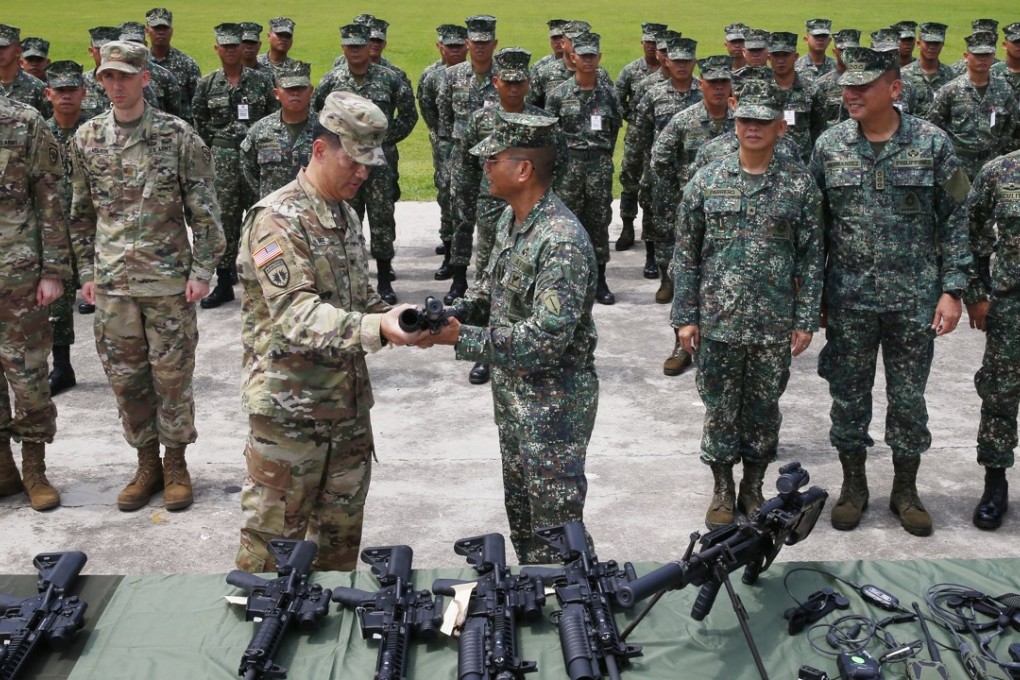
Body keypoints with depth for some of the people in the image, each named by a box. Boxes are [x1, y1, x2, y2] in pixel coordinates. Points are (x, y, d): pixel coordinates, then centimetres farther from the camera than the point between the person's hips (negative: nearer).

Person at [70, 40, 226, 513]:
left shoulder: (177, 136, -6)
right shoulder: (87, 138, 5)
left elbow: (203, 210, -4)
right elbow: (82, 213, 12)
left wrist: (202, 269, -8)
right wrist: (87, 271, 9)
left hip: (169, 279, -3)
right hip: (112, 282, 4)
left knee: (173, 376, 5)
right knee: (125, 379, 10)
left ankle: (176, 464, 21)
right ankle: (147, 464, 25)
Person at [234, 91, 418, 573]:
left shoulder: (347, 217, 12)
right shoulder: (278, 221, -16)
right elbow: (296, 316, -27)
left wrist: (401, 320, -1)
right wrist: (376, 328, -40)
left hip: (349, 402, 8)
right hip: (290, 407, -8)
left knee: (342, 530, 19)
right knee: (274, 537, 3)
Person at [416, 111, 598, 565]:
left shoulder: (562, 242, -26)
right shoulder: (511, 220, 4)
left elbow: (545, 340, -31)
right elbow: (490, 288, 16)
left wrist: (459, 337, -31)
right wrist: (451, 313, -5)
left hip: (554, 404, -10)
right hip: (511, 394, 10)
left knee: (555, 530, 3)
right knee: (520, 514, 23)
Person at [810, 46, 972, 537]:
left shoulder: (931, 143, -5)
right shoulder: (829, 145, 0)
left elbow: (954, 220, -1)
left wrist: (952, 290, -6)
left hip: (914, 298, -1)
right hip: (848, 299, 1)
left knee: (908, 399, 9)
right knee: (848, 396, 10)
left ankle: (905, 490, 26)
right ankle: (853, 486, 27)